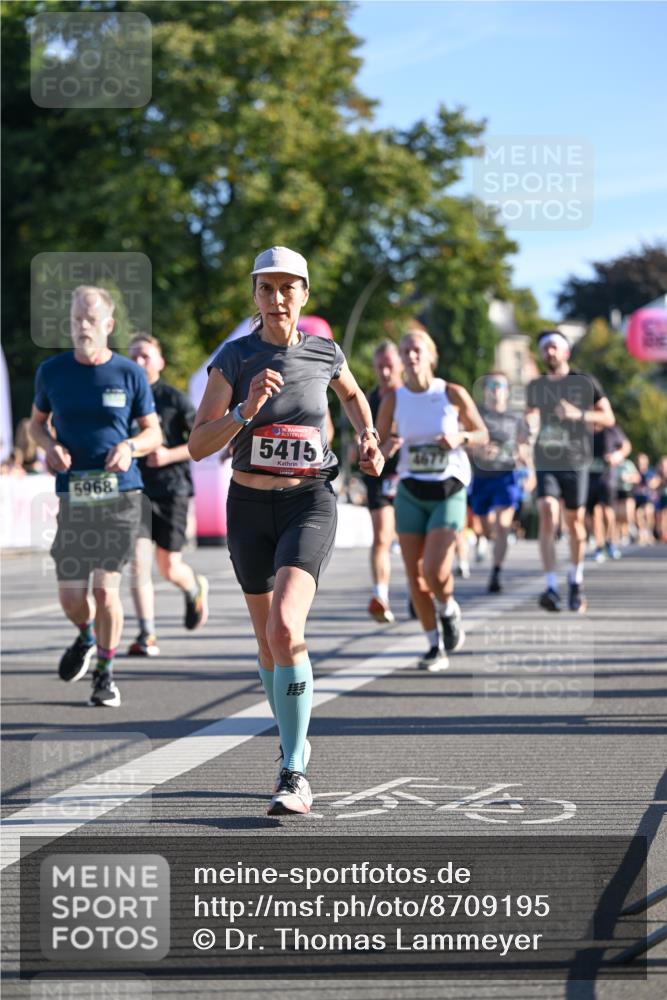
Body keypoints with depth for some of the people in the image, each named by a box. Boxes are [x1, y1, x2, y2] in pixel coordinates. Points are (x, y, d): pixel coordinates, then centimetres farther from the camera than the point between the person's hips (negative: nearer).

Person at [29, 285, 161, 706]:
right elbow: (37, 422, 19)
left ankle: (106, 672, 13)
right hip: (74, 496, 2)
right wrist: (50, 446, -4)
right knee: (71, 597, -1)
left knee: (106, 589, -7)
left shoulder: (129, 373, 1)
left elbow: (154, 433, 8)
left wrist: (130, 447, -14)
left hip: (122, 494, -2)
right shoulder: (52, 371, 5)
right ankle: (87, 637, 34)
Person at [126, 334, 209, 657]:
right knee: (139, 562, -13)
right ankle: (146, 636, -9)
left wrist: (170, 455, -15)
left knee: (169, 569, 5)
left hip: (171, 489, -2)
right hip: (135, 489, 2)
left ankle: (196, 588, 40)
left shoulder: (174, 398, -2)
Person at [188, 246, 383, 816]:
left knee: (285, 629, -23)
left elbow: (352, 393, 24)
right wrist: (247, 408, -24)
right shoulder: (234, 358, -5)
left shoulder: (325, 353, -1)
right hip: (249, 507, 2)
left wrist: (369, 440, 8)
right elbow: (198, 446, -11)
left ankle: (294, 774, -18)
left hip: (310, 504, -2)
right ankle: (294, 742, 39)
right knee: (269, 644, 13)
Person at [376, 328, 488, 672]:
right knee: (415, 576, 1)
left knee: (435, 572, -17)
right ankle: (435, 648, 16)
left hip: (449, 492, -2)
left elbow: (482, 434, 5)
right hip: (411, 492, 3)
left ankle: (449, 609, 18)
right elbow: (378, 447, 5)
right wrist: (387, 448, -18)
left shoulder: (453, 394, -6)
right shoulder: (393, 399, -2)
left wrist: (461, 437, -16)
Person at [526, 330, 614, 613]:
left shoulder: (585, 383, 1)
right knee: (547, 516, -16)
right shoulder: (535, 387, 10)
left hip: (575, 462, -1)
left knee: (575, 521, 5)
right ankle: (551, 588, -20)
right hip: (546, 461, 1)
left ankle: (576, 580, 28)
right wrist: (529, 422, 2)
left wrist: (579, 414, -15)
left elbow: (608, 418, 1)